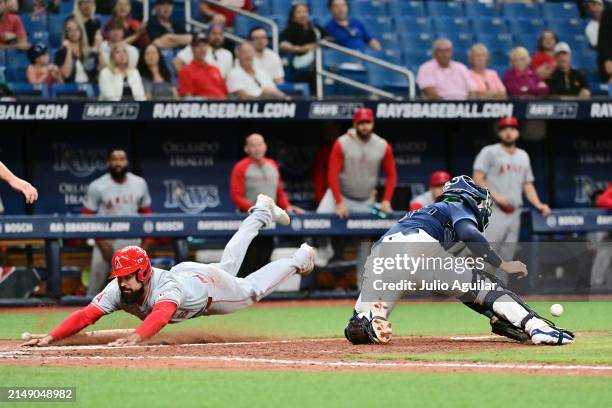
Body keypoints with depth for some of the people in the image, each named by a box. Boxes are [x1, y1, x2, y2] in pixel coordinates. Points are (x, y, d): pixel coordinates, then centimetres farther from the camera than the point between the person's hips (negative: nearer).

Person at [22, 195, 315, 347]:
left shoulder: (167, 289, -50)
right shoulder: (117, 291, -36)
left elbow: (160, 315, -71)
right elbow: (85, 315, -45)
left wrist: (136, 337, -90)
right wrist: (50, 338, -61)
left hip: (211, 285, -6)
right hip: (183, 270, 6)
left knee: (252, 289, 21)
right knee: (228, 264, 32)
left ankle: (298, 260, 45)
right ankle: (261, 214, 56)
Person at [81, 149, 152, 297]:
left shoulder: (139, 184, 6)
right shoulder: (97, 186, -5)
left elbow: (146, 213, 14)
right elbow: (88, 217, -4)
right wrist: (101, 242, -13)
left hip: (133, 242, 3)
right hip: (106, 242, -3)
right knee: (95, 287, -5)